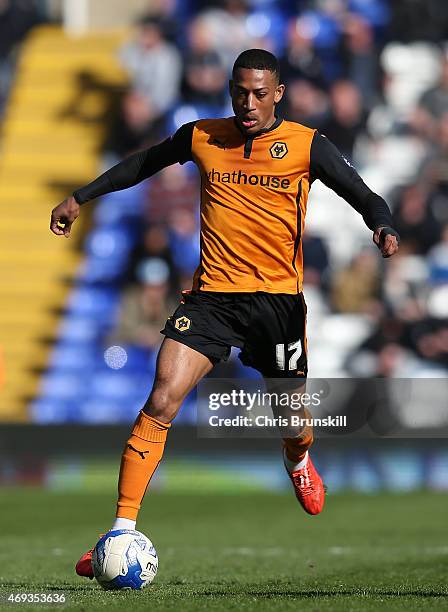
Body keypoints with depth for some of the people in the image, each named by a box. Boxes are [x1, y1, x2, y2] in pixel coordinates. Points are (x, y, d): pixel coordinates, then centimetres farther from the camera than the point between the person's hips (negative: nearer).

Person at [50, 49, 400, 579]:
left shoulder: (306, 146, -2)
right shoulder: (201, 138, 5)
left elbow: (364, 197, -2)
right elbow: (143, 164, 22)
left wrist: (383, 228, -23)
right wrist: (81, 197, 24)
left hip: (278, 296, 0)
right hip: (211, 294, 1)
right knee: (161, 401, -16)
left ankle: (298, 461, 51)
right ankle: (122, 531, -15)